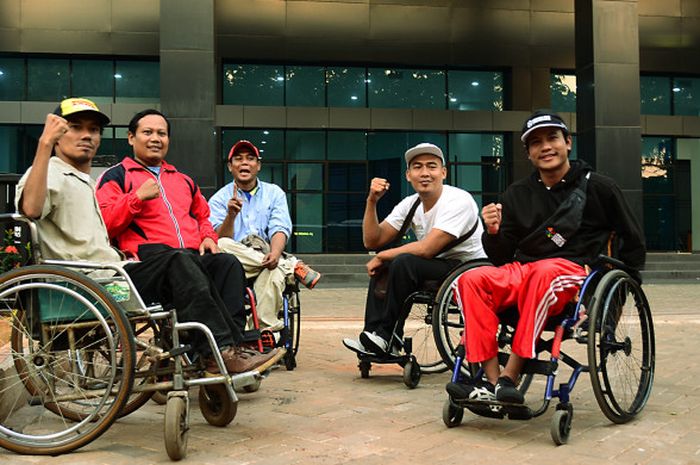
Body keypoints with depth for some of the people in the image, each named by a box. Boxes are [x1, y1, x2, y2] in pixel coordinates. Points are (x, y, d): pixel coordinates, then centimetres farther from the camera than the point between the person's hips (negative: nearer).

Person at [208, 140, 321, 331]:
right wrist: (231, 215, -24)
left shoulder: (274, 193, 15)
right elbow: (220, 240, -4)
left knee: (274, 268, -35)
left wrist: (275, 253, -24)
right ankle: (292, 265, -25)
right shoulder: (219, 199, 10)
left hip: (267, 256, 0)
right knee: (222, 246, -33)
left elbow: (280, 229, -1)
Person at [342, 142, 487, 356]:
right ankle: (373, 334, -3)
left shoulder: (458, 201, -21)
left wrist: (381, 256, -15)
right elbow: (372, 241, -1)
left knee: (404, 262, -26)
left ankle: (386, 338, -14)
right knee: (381, 267, -2)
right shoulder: (410, 204, 1)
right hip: (439, 267, 8)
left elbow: (426, 249, -28)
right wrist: (372, 201, -14)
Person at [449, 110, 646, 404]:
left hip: (573, 270, -4)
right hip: (520, 270, 4)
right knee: (471, 280, -26)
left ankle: (509, 378, -38)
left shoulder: (598, 187, 7)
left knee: (544, 272, -39)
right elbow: (500, 258, 14)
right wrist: (494, 233, -6)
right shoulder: (517, 194, 16)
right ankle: (491, 381, -31)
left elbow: (633, 241, 17)